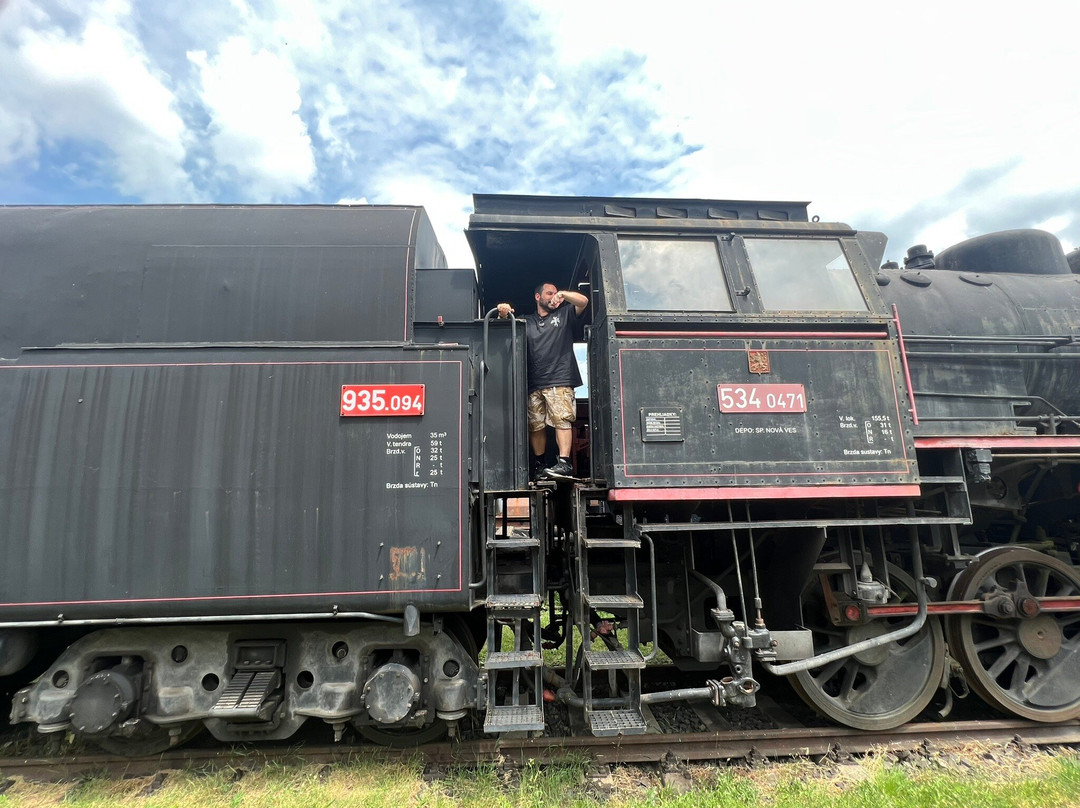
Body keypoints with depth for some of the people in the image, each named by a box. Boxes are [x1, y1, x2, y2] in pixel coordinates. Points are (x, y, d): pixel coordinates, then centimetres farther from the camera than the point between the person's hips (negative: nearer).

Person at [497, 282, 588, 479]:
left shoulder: (564, 314, 19)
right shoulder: (526, 321, 25)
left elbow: (583, 301, 5)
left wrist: (563, 294, -11)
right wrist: (503, 313, -6)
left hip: (559, 381, -3)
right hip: (533, 383, 3)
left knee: (561, 420, -15)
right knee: (535, 425, 1)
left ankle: (564, 462, -17)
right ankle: (538, 464, 12)